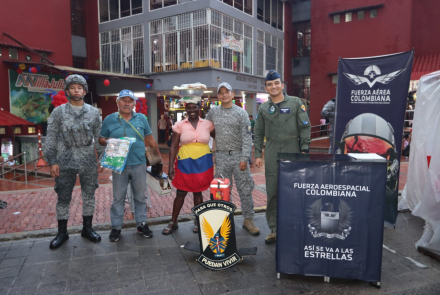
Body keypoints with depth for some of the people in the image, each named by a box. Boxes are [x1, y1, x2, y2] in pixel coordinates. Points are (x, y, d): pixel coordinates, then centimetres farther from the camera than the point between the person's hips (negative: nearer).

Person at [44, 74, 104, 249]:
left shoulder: (93, 112, 5)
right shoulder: (58, 112, 0)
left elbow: (99, 137, 8)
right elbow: (51, 138, -1)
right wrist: (52, 161, -6)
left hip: (89, 162, 2)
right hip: (65, 163, -1)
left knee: (89, 196, 10)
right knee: (63, 198, 8)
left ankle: (87, 229, 26)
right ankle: (62, 233, 24)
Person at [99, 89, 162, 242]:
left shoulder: (141, 118, 5)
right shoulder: (109, 119, 2)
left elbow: (150, 139, 10)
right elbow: (101, 139, 7)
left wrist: (159, 156, 11)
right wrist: (107, 142, -16)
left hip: (139, 164, 2)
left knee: (140, 196, 11)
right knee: (118, 198, 7)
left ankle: (142, 224, 25)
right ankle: (116, 227, 20)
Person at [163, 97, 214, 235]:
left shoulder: (208, 124, 1)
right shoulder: (179, 125, -2)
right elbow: (174, 147, -3)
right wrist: (170, 166, -7)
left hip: (203, 163, 1)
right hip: (185, 163, 0)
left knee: (198, 192, 11)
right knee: (181, 193, 7)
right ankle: (173, 222, 23)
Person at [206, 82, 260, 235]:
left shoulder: (241, 112, 0)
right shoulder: (213, 111, 8)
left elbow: (247, 137, -5)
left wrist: (244, 158, -12)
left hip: (238, 155, -2)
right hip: (221, 156, 2)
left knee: (245, 189, 2)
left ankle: (248, 220, 14)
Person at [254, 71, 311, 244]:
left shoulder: (295, 103, 4)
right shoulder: (263, 108, 12)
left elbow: (305, 127, 0)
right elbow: (259, 133, 13)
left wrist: (304, 150, -7)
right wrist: (257, 154, 7)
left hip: (292, 151, -2)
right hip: (271, 154, 2)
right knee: (272, 192, 4)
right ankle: (274, 229, 15)